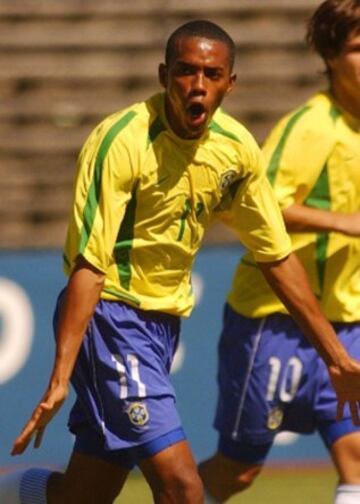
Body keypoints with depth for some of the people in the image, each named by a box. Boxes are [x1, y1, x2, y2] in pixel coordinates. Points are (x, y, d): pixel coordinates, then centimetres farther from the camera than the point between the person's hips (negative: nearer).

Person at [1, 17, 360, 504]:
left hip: (164, 321, 7)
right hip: (110, 314, -7)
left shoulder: (237, 148, 1)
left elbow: (278, 258, 11)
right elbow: (88, 265, -24)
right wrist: (60, 378, -32)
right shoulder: (122, 141, -19)